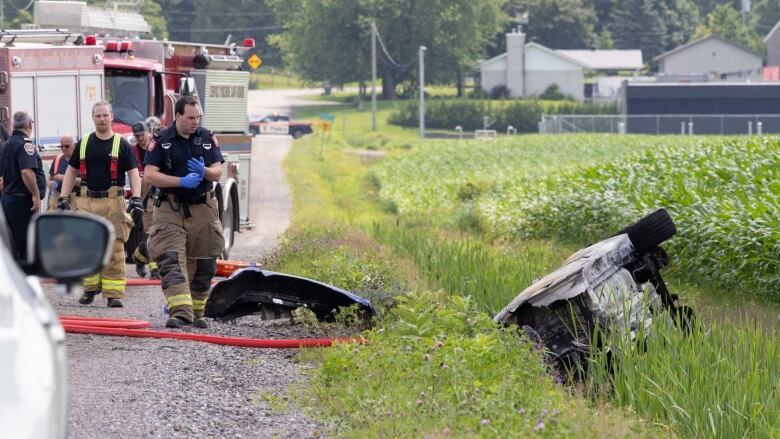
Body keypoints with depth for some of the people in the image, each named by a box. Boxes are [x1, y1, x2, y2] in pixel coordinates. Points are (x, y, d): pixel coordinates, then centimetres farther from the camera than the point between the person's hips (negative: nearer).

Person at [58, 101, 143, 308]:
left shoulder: (121, 144, 4)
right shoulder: (84, 143, 12)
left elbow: (134, 173, 0)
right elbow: (71, 171, 16)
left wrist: (136, 199, -14)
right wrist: (63, 198, 7)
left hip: (113, 201, -3)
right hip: (87, 200, 3)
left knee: (114, 249, -7)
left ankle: (113, 293, -6)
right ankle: (90, 288, 16)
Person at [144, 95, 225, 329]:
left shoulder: (207, 138, 6)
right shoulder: (162, 140, -3)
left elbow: (217, 172, 4)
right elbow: (150, 175, -10)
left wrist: (204, 171, -19)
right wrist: (182, 181, -20)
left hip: (202, 208, 3)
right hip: (170, 210, -3)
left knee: (203, 265, 7)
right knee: (171, 260, -17)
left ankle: (196, 312, 20)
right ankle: (180, 312, -26)